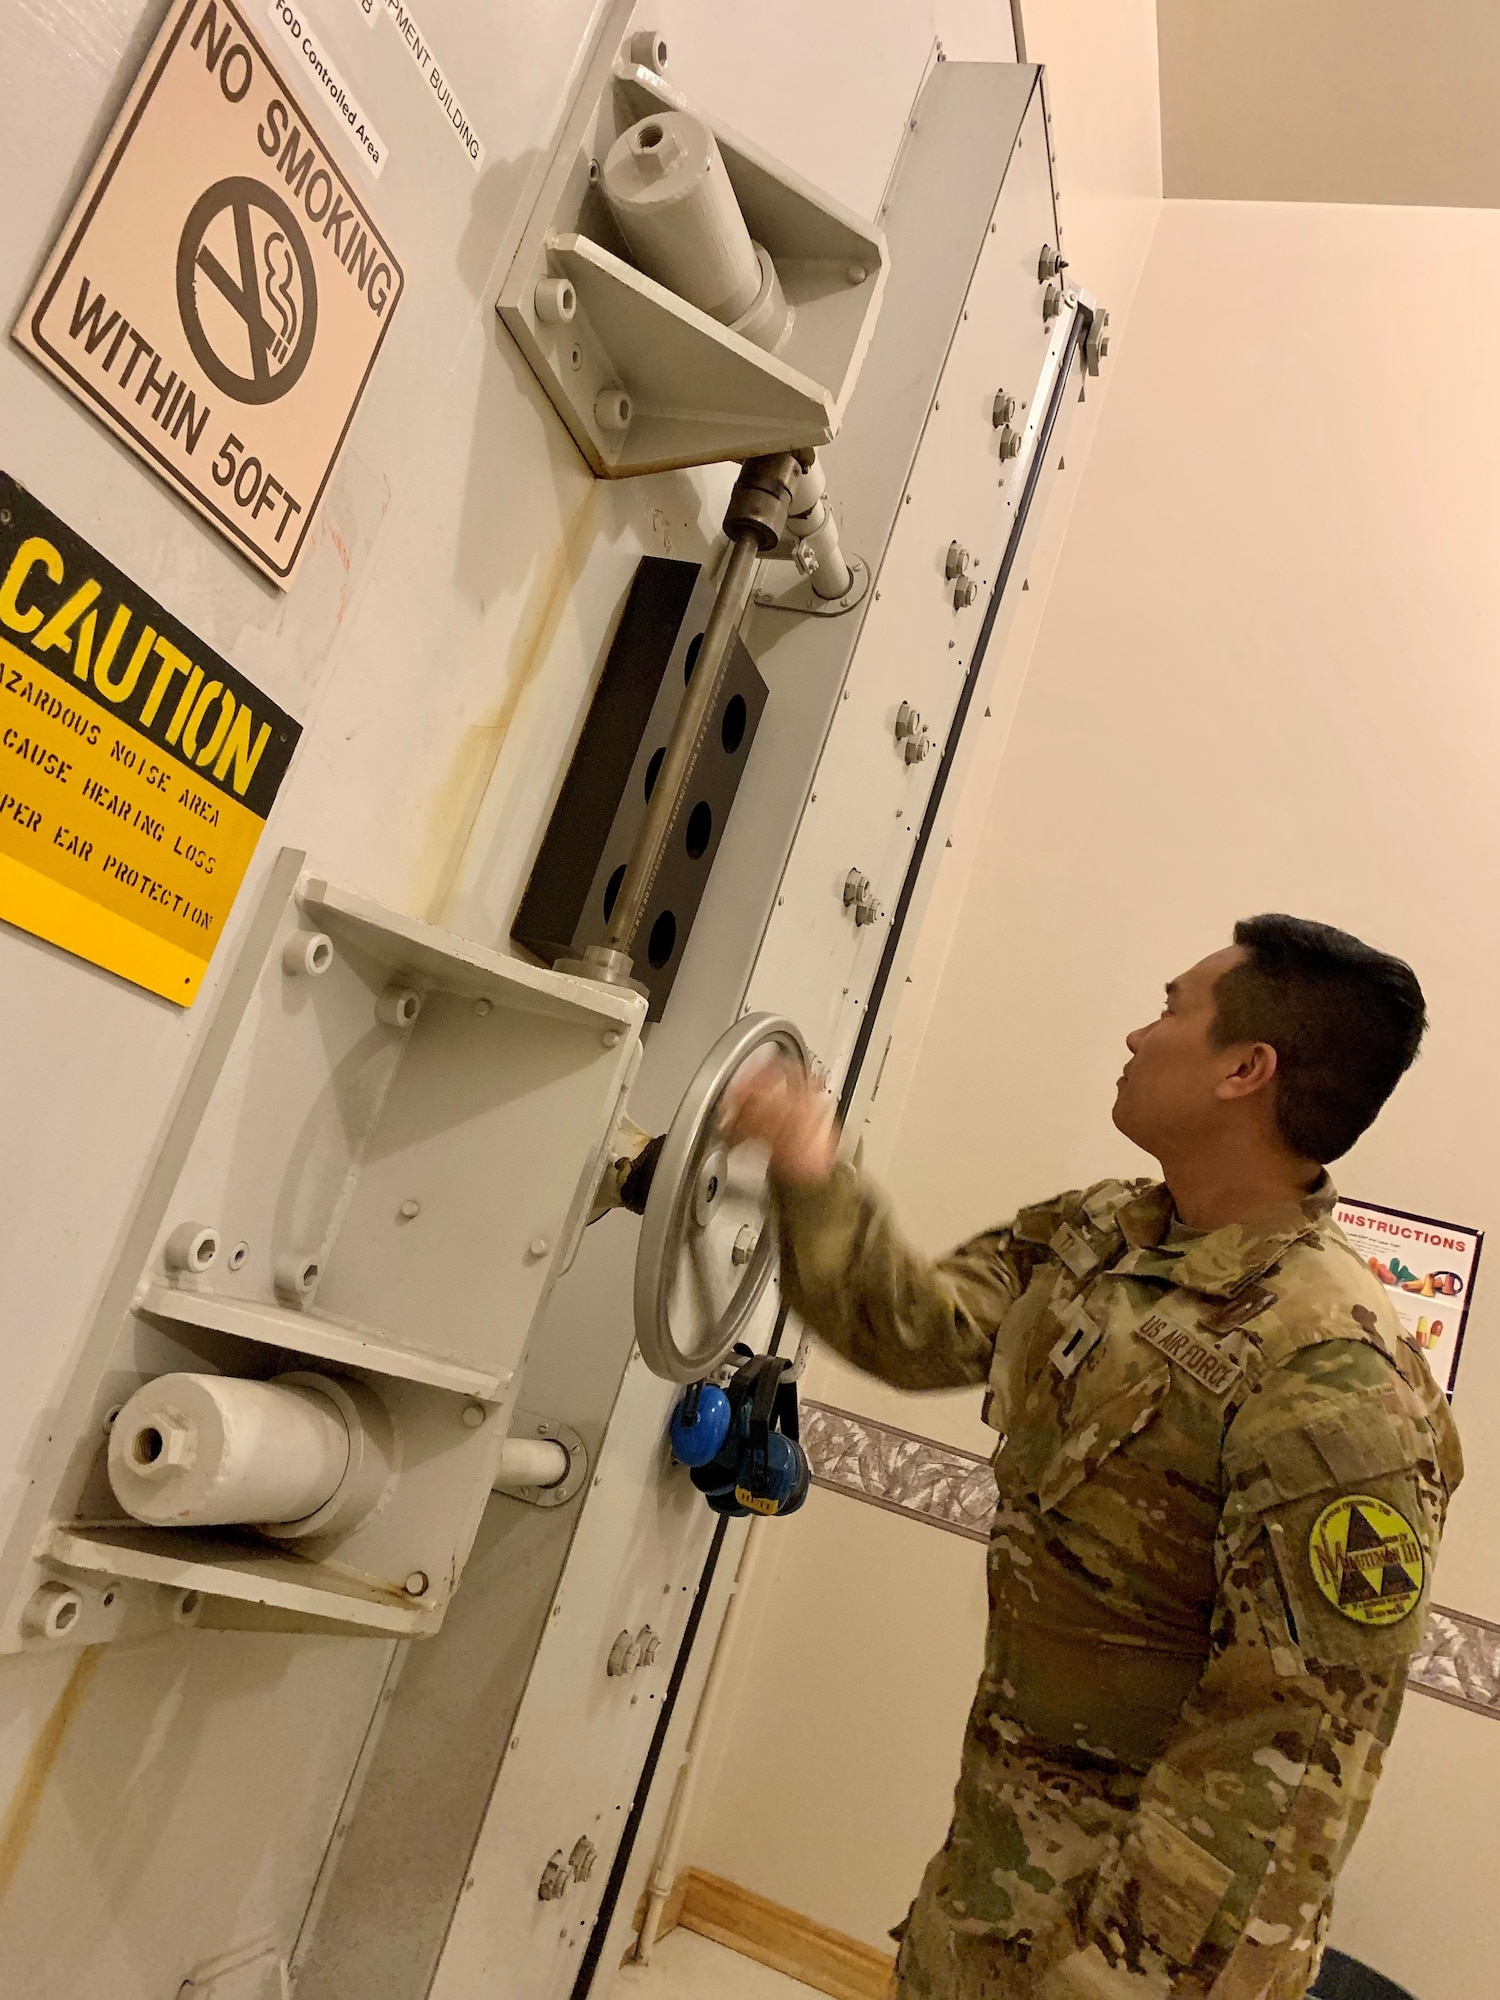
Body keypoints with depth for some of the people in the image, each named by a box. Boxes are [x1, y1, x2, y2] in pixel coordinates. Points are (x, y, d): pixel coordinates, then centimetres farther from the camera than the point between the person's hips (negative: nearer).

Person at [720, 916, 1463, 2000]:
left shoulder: (1332, 1379, -29)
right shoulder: (1101, 1233, -3)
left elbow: (1298, 1736, -26)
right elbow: (923, 1327, 5)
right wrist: (814, 1179, -8)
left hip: (1142, 1867, -7)